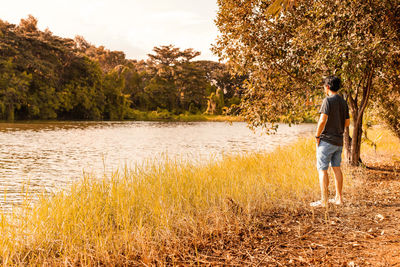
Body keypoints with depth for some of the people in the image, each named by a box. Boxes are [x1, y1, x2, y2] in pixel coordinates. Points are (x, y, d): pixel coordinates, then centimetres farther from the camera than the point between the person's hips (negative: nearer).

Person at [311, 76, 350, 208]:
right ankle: (338, 198, 18)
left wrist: (317, 136, -11)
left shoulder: (328, 100, -13)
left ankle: (324, 200, -3)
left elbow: (323, 120, -21)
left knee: (322, 169, -3)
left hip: (326, 140, -8)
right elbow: (347, 123, 14)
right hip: (339, 140, 8)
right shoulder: (343, 102, 10)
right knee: (336, 168, 14)